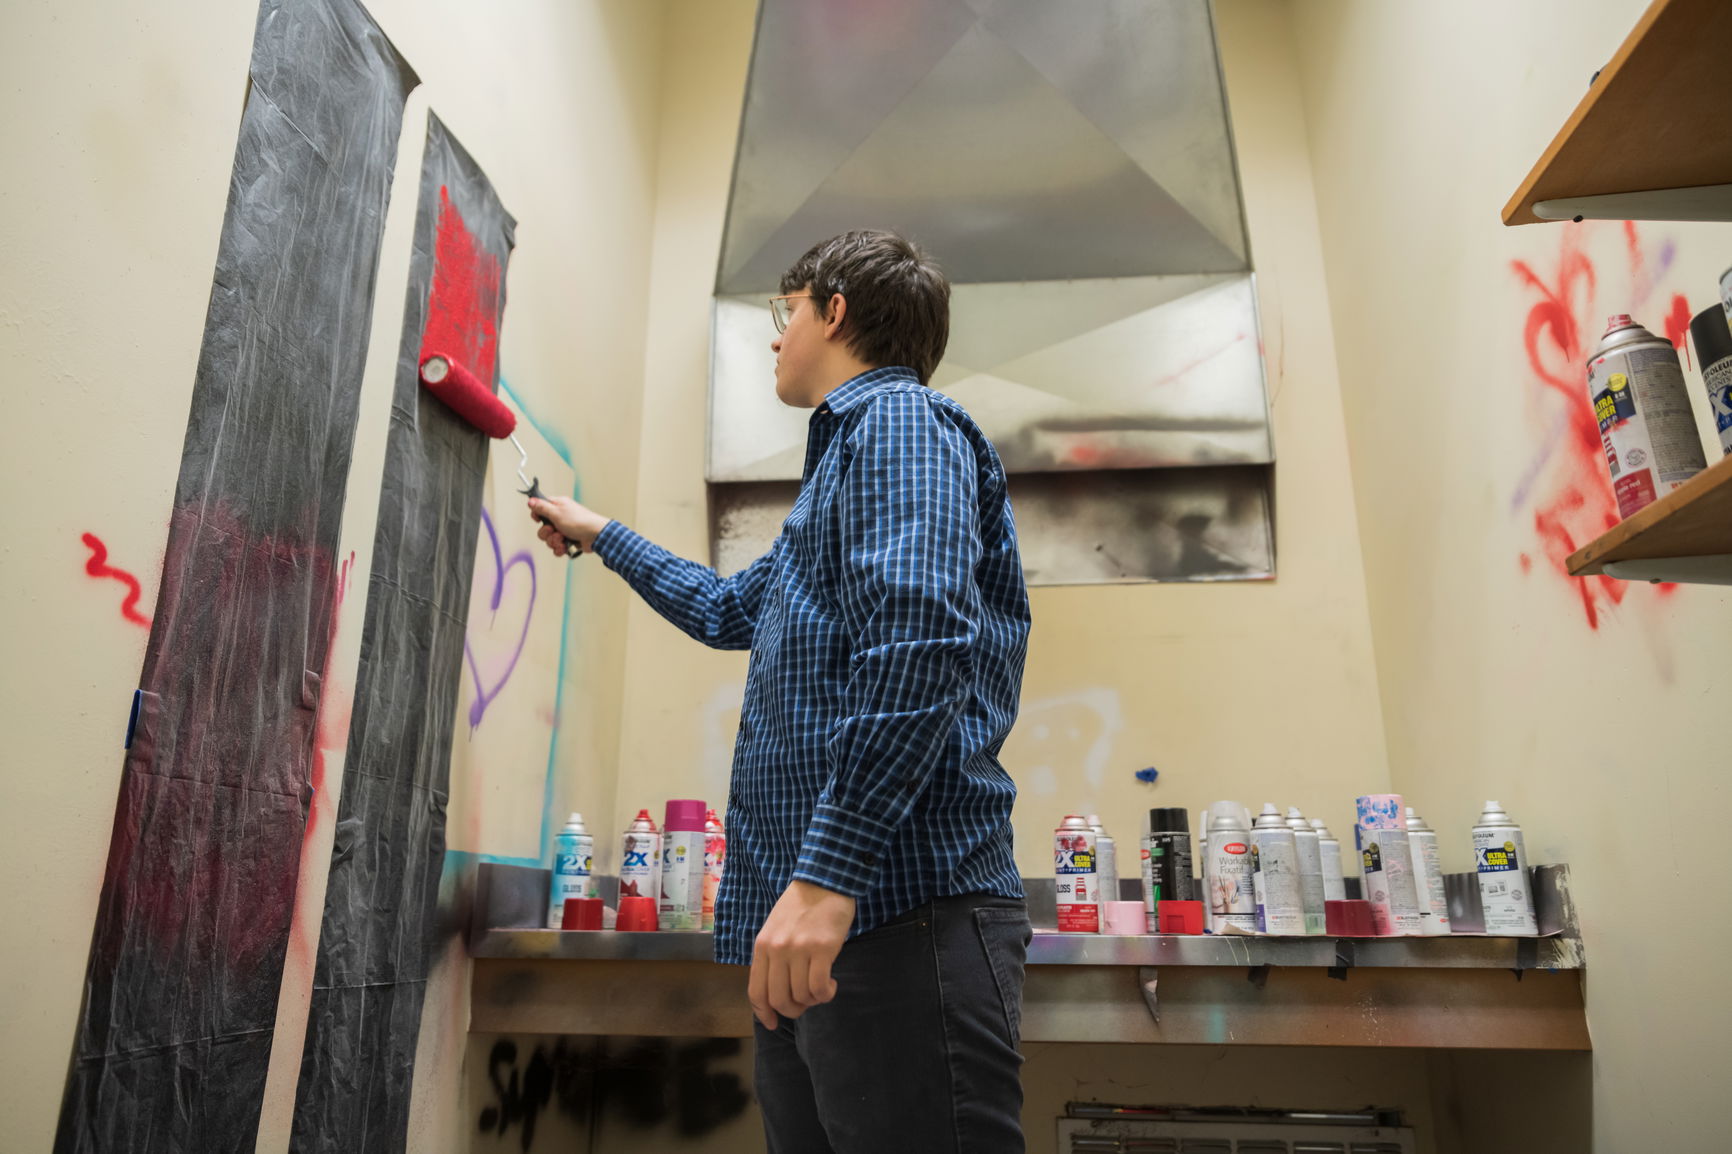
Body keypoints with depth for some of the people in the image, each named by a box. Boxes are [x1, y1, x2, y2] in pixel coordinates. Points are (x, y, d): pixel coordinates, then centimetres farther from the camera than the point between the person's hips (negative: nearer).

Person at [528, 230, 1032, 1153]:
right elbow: (728, 609, 39)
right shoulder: (848, 448, 27)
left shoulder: (899, 419, -5)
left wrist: (828, 873, -27)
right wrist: (601, 536, 49)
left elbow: (920, 637, -22)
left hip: (898, 909, -10)